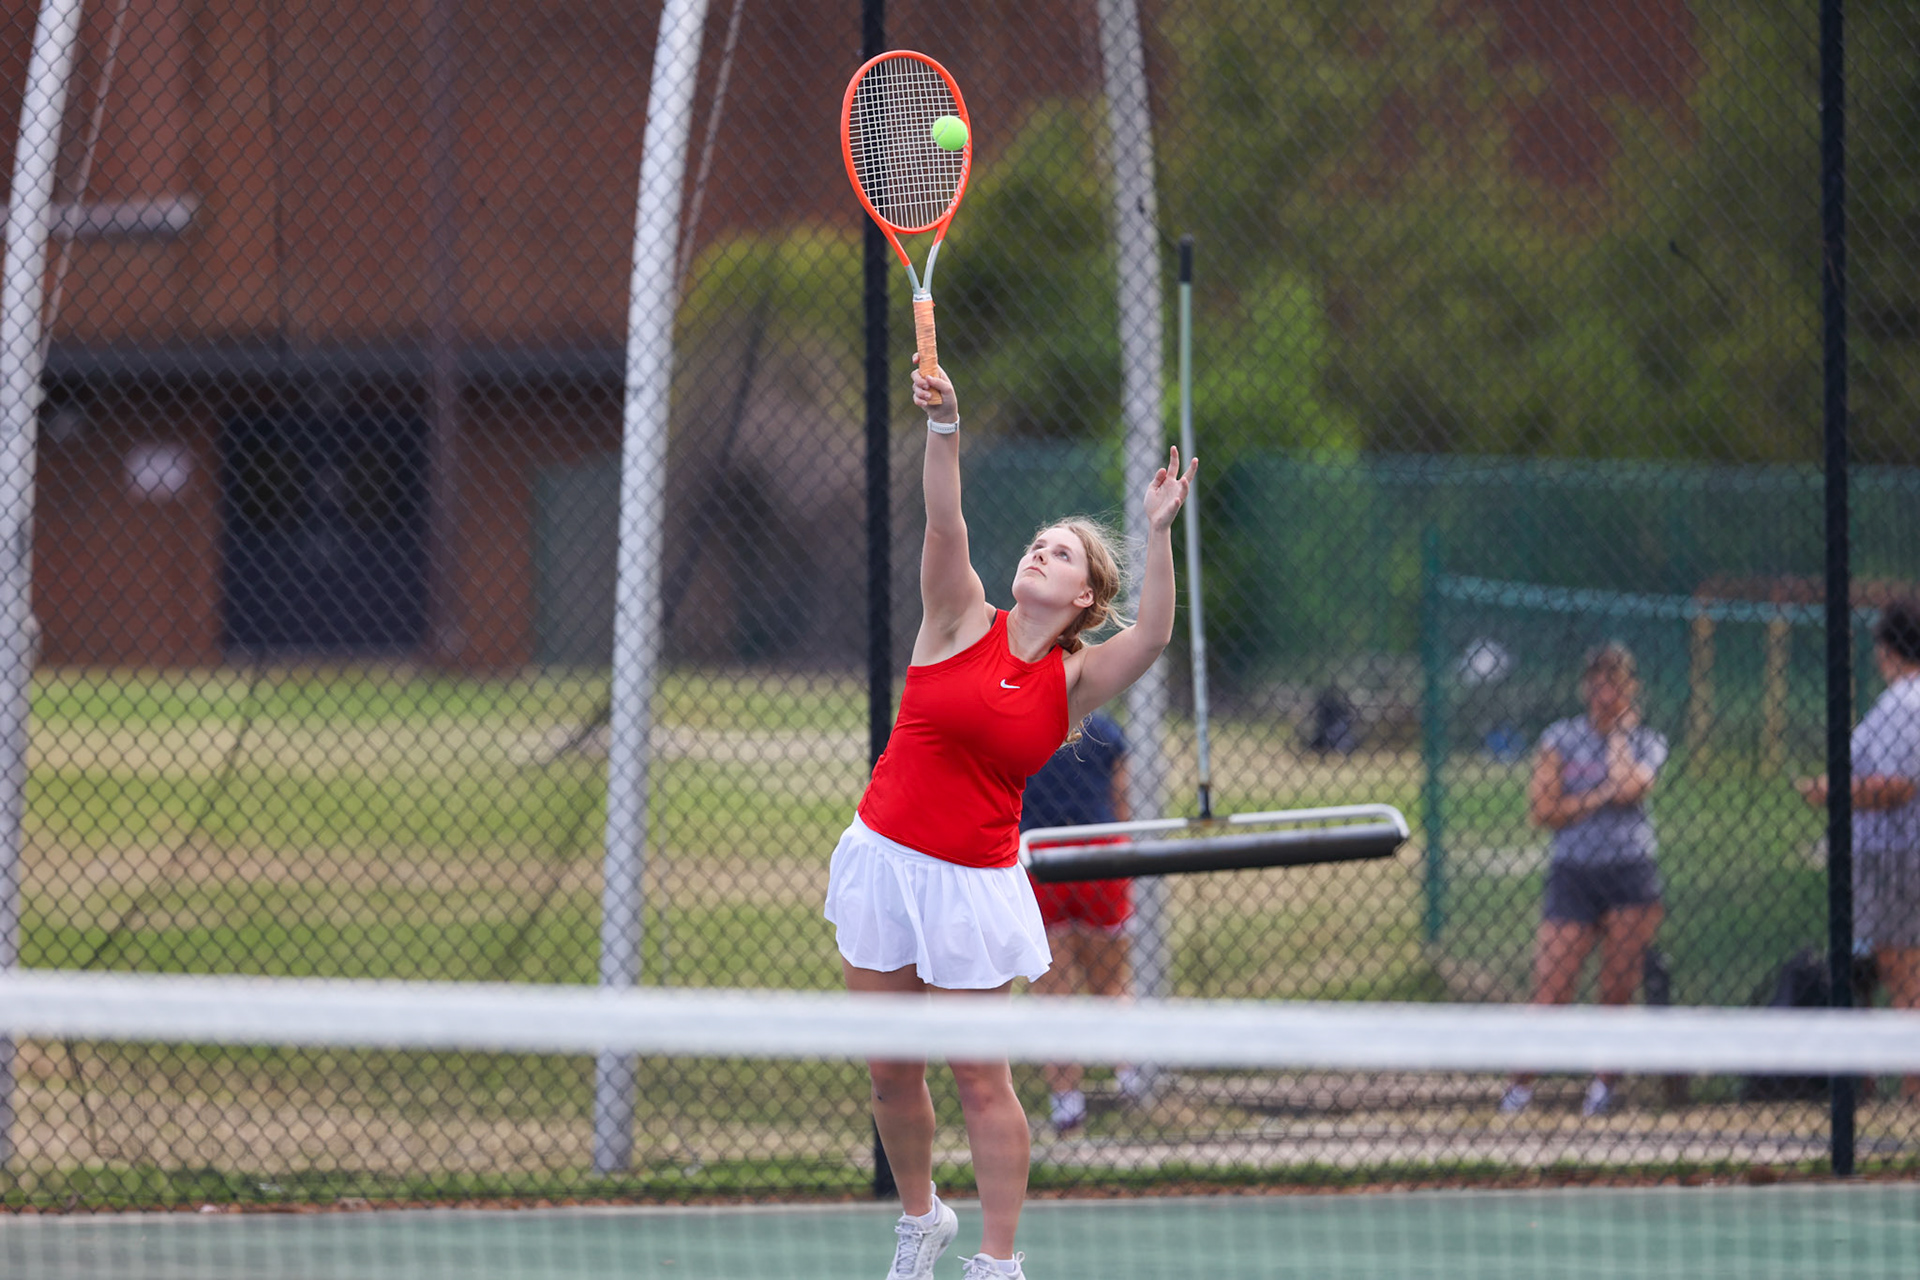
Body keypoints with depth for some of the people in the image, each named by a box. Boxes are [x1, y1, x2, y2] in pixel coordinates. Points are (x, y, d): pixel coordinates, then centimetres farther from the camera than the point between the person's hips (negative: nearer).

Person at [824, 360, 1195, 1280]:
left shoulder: (1075, 681, 1)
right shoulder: (963, 623, 2)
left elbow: (1153, 634, -15)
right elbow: (944, 527, -12)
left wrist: (1159, 534, -25)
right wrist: (944, 430, -27)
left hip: (972, 885, -1)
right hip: (883, 859, 1)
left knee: (979, 1081, -1)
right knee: (890, 1071, 8)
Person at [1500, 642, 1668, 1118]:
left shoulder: (1647, 744, 9)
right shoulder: (1559, 739, 7)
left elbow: (1628, 785, -13)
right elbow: (1542, 810, -3)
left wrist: (1619, 730, -1)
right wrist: (1601, 798, -7)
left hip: (1631, 873, 1)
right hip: (1573, 874, -1)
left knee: (1618, 992, 0)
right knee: (1549, 993, -8)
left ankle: (1605, 1085, 14)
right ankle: (1520, 1085, 5)